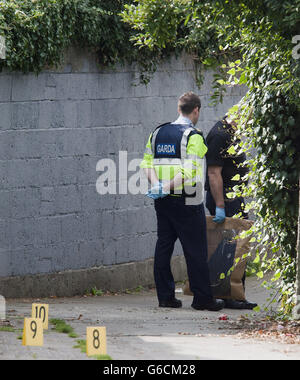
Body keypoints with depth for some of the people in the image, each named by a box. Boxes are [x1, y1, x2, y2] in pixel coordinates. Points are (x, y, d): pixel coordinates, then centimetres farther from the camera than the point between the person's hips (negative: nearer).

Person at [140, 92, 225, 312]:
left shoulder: (157, 133, 10)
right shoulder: (193, 136, -11)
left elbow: (147, 162, 7)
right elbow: (189, 172, -21)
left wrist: (157, 184, -5)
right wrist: (168, 187, -17)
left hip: (162, 202, 6)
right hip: (187, 202, -6)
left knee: (163, 246, 11)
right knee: (196, 250, -1)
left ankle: (165, 296, 12)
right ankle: (202, 298, 1)